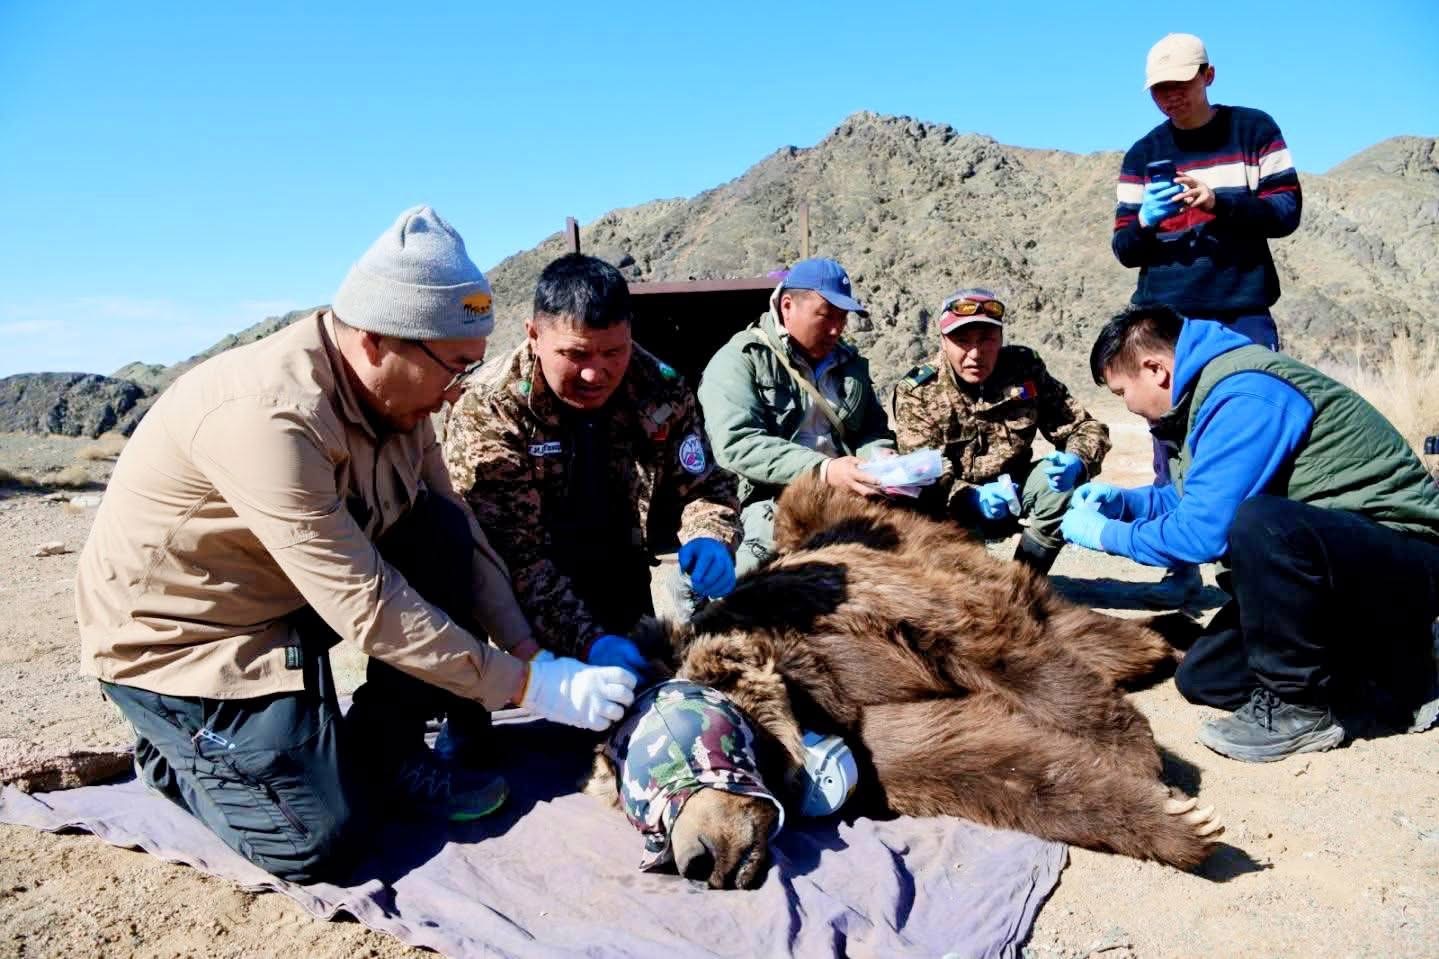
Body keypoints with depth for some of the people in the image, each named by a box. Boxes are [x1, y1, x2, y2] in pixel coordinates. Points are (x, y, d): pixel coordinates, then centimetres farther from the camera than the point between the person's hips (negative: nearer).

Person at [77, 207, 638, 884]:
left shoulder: (396, 388, -9)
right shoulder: (268, 416, -34)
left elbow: (457, 530, -3)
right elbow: (366, 607, -33)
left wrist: (528, 651, -12)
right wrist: (532, 687, -28)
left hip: (292, 589, 7)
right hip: (178, 636, -7)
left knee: (442, 535, -15)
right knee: (320, 840, -15)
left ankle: (383, 755, 1)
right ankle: (177, 754, 15)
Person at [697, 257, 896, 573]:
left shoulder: (851, 363, 20)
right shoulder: (740, 360, -1)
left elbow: (875, 428, 26)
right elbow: (736, 443, -15)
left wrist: (878, 455, 0)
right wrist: (822, 470, -23)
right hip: (768, 503, -6)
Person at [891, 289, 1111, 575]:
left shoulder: (1024, 367, -9)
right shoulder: (915, 392, -16)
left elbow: (1087, 428, -6)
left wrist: (1075, 462, -30)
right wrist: (972, 498, -43)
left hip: (1011, 490, 3)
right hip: (954, 506, -3)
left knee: (1066, 478, -24)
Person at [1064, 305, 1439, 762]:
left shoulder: (1245, 396, -24)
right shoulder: (1217, 385, 7)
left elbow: (1202, 532, -27)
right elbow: (1211, 499, 21)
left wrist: (1107, 534, -12)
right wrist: (1124, 501, 8)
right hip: (1324, 553, 10)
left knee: (1258, 524, -39)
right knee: (1202, 678, 5)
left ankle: (1295, 708, -18)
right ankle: (1390, 661, 13)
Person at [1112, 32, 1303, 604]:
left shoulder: (1254, 130, 6)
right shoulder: (1141, 155, 10)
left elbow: (1287, 211, 0)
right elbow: (1125, 250, 8)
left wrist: (1219, 201, -17)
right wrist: (1144, 221, -15)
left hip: (1244, 313, -1)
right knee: (1170, 442, -1)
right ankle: (1182, 566, 7)